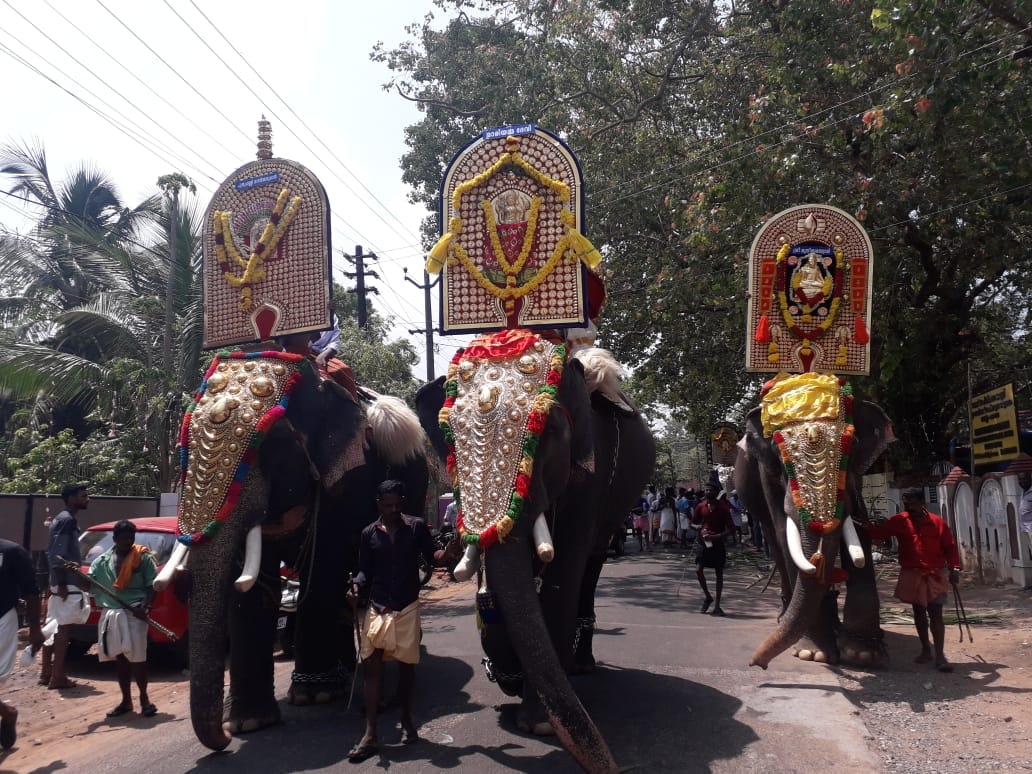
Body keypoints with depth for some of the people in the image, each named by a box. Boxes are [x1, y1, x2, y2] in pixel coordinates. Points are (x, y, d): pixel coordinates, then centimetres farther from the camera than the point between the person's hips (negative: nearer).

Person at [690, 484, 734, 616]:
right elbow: (693, 523, 13)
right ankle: (707, 597, 12)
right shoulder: (701, 506, 2)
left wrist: (717, 536, -20)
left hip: (718, 542, -1)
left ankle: (717, 606, 13)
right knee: (698, 569, -11)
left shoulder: (723, 508, -6)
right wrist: (698, 527, -11)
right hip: (703, 541, 2)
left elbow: (730, 528, -5)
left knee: (719, 573, 4)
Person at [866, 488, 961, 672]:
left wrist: (954, 568, -6)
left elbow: (950, 546, 0)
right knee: (919, 612, 12)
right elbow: (878, 532, 1)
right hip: (912, 575, 2)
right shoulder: (900, 521, 1)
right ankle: (925, 650, 25)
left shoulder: (937, 522, -3)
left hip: (934, 575, -2)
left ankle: (939, 656, -3)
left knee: (936, 614, -4)